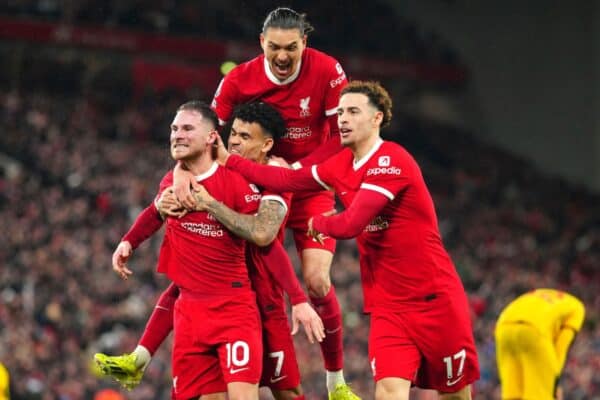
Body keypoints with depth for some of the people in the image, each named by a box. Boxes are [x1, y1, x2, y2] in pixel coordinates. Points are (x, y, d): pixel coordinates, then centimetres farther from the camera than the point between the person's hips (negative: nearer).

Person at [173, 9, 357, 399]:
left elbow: (341, 135, -13)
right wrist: (182, 169, -30)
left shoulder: (327, 71, -15)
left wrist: (295, 168, -21)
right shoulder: (240, 79, -12)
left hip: (311, 187, -1)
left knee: (317, 281, -12)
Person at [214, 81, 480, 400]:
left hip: (433, 298, -6)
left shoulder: (391, 161, -18)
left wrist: (318, 223, -1)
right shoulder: (343, 163, 8)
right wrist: (229, 160, 13)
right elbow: (288, 180, 13)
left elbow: (350, 224, -21)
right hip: (387, 303, 6)